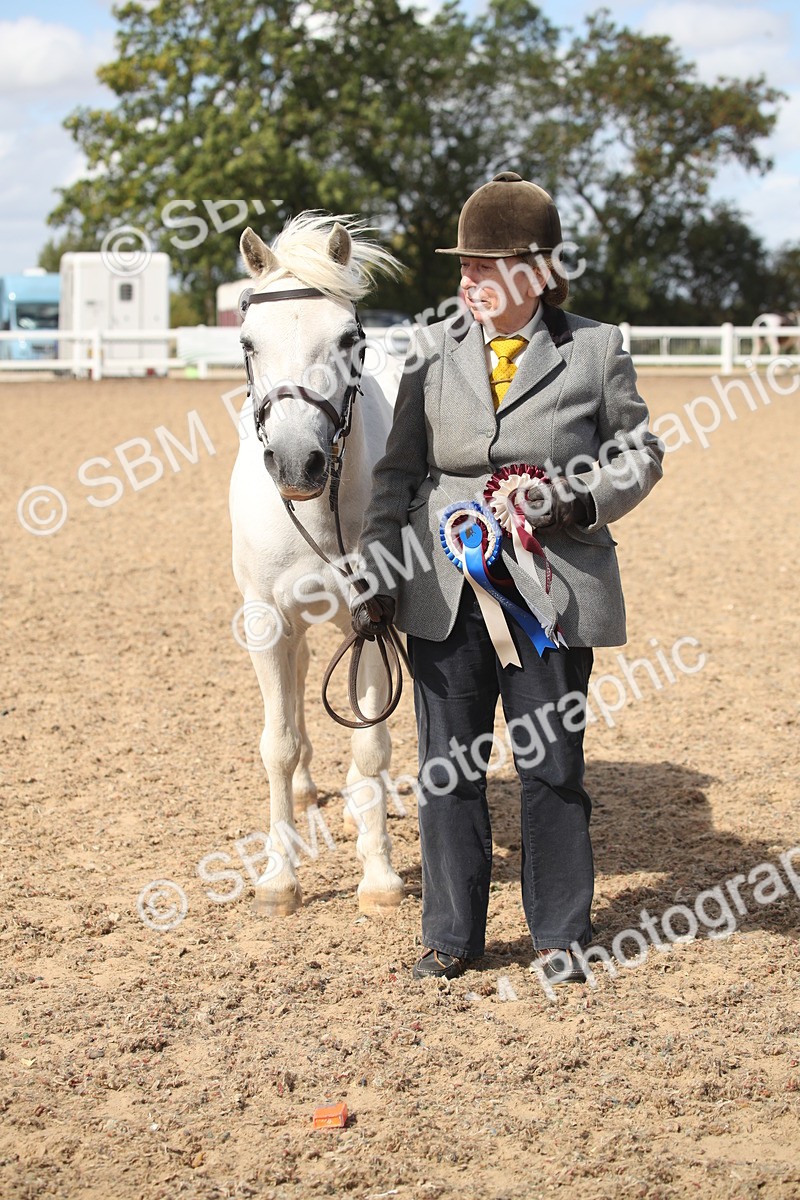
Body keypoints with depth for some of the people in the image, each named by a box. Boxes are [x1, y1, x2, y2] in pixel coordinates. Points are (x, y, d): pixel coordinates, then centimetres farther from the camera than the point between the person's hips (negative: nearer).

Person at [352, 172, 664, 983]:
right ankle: (451, 934, 21)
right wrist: (377, 573, -1)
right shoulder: (433, 354, 6)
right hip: (445, 589, 2)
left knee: (552, 765, 6)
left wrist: (586, 499, -12)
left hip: (552, 595, -2)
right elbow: (399, 473, 8)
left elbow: (639, 454, 8)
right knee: (447, 765, 7)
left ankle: (560, 933, 22)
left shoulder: (596, 350, 0)